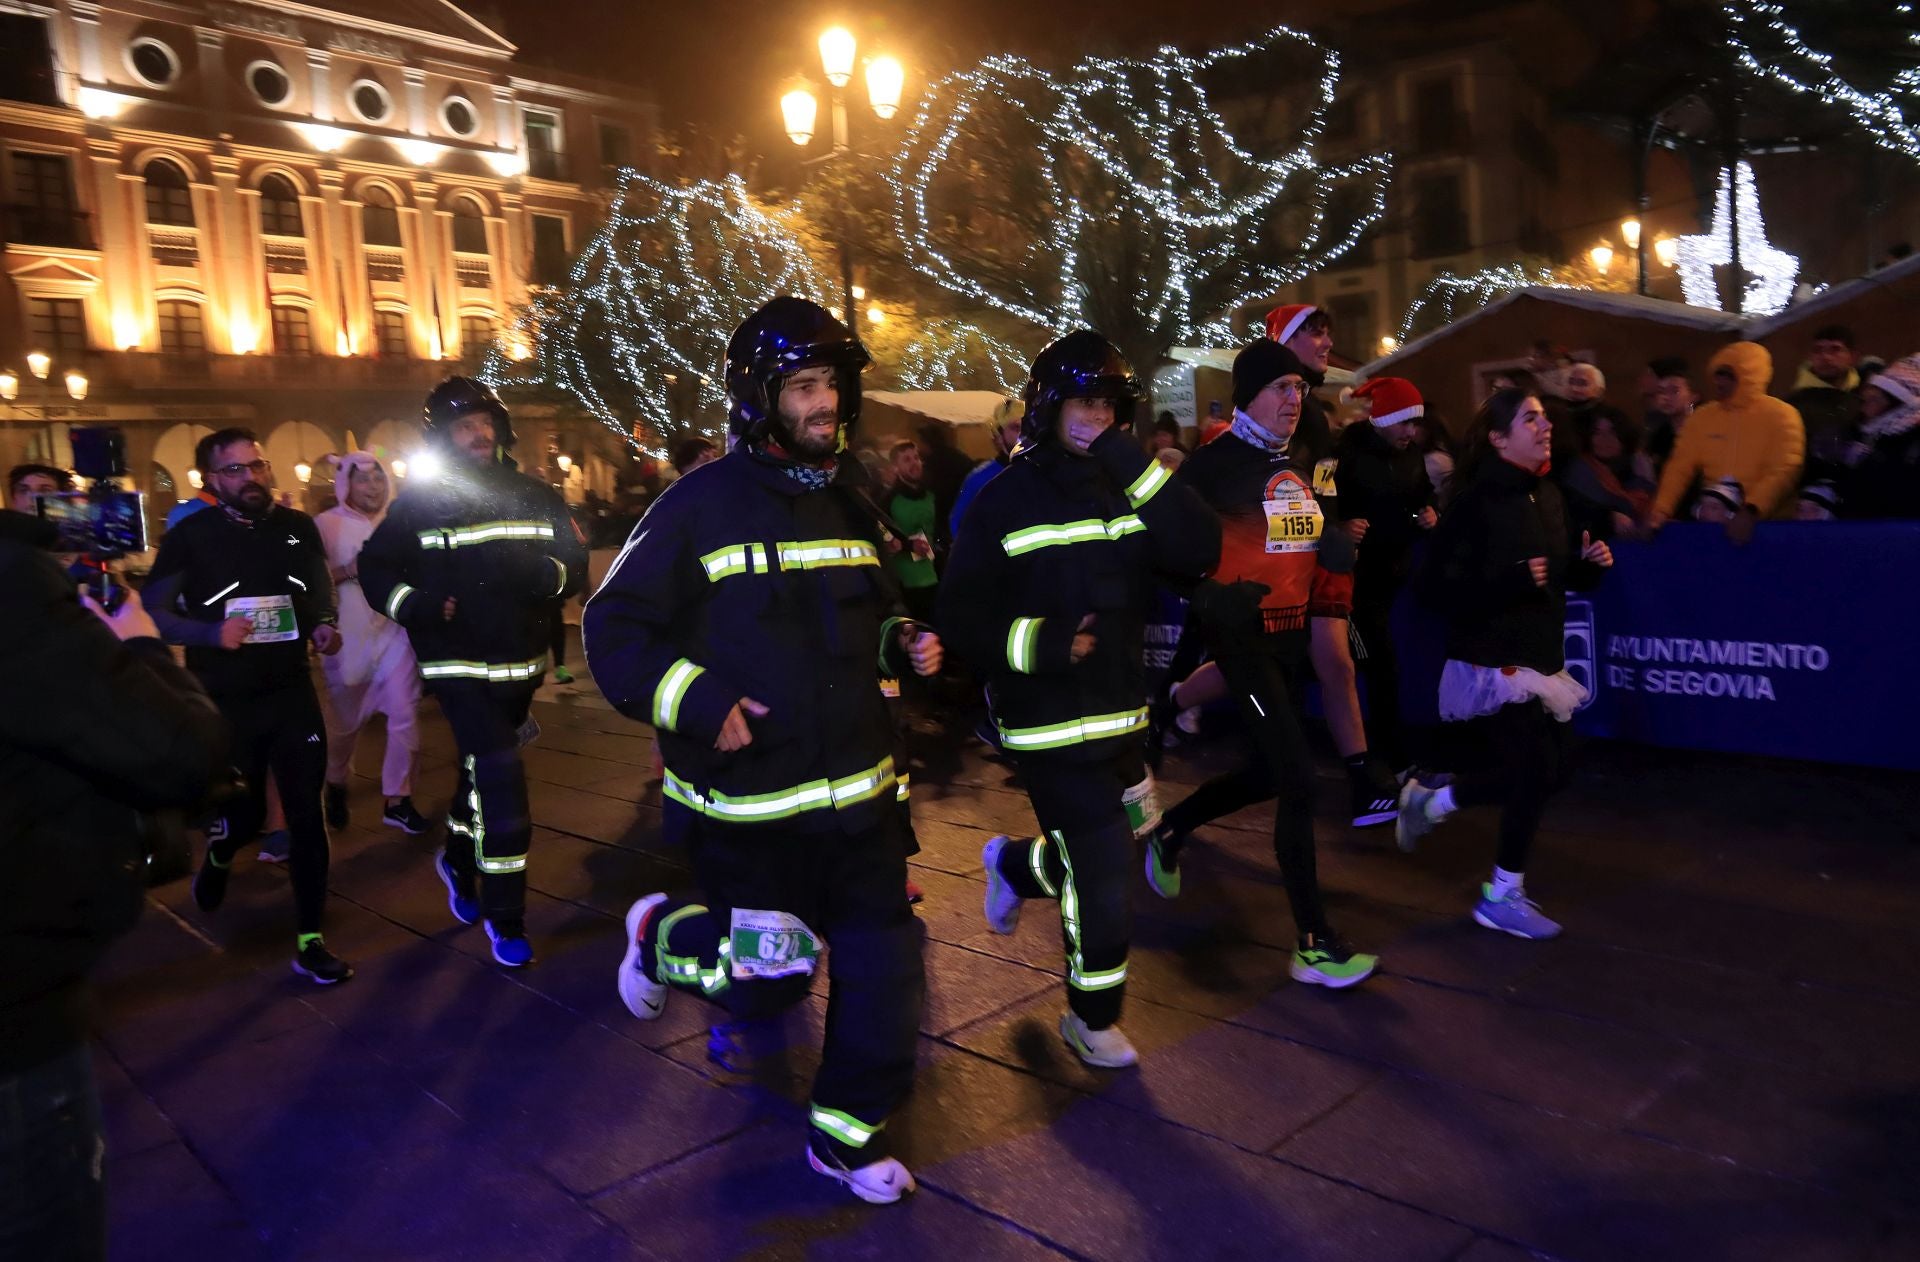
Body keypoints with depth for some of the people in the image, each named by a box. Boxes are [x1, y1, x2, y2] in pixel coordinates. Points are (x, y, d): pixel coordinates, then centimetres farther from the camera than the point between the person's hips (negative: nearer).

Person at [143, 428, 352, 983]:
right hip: (225, 702, -2)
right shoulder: (190, 536, -6)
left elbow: (320, 593, 15)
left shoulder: (298, 527, 3)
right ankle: (218, 856, 48)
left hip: (292, 692, 2)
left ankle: (309, 941, 5)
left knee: (307, 814, -3)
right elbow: (153, 613, -4)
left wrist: (325, 626, -7)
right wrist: (213, 632, -21)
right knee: (245, 816, 9)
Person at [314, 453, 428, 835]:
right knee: (346, 721, 11)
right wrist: (347, 571, -20)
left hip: (395, 632, 2)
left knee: (404, 716, -4)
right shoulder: (325, 525, -1)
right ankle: (336, 786, 37)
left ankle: (397, 800, 7)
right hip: (348, 638, -2)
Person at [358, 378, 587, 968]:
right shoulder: (420, 501, -5)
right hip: (459, 665, -4)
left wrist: (541, 573, -22)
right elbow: (375, 569, 0)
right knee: (500, 780, -14)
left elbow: (575, 563, 1)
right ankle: (505, 918, -2)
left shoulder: (536, 497, 3)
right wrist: (415, 605, -20)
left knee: (483, 770, 21)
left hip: (522, 663, 5)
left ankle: (457, 860, 49)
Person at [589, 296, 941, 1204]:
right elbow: (614, 629, -8)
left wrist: (903, 644, 3)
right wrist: (698, 703, -19)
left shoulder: (849, 503, 10)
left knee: (881, 959, 6)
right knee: (774, 960, -3)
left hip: (855, 787, 6)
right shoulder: (701, 505, -10)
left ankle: (847, 1135, 28)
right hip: (744, 795, -5)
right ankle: (659, 935, 30)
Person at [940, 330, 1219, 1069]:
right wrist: (1037, 642, -23)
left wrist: (1137, 467, -20)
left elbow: (1200, 552, -13)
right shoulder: (1008, 499, -8)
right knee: (1103, 869, -3)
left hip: (1121, 714, 5)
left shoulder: (1128, 492, 5)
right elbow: (961, 613, -9)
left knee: (1094, 855, 17)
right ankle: (1093, 1019, 19)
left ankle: (1014, 867, 50)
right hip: (1051, 722, -5)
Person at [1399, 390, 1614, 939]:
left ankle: (1430, 798, 30)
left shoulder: (1548, 495, 9)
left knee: (1551, 769, 11)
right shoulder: (1477, 502, -17)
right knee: (1536, 771, -7)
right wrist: (1512, 580, -28)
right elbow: (1438, 587, -21)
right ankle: (1502, 897, 11)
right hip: (1491, 662, -9)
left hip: (1539, 657, 9)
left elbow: (1559, 575, 19)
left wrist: (1588, 563, -1)